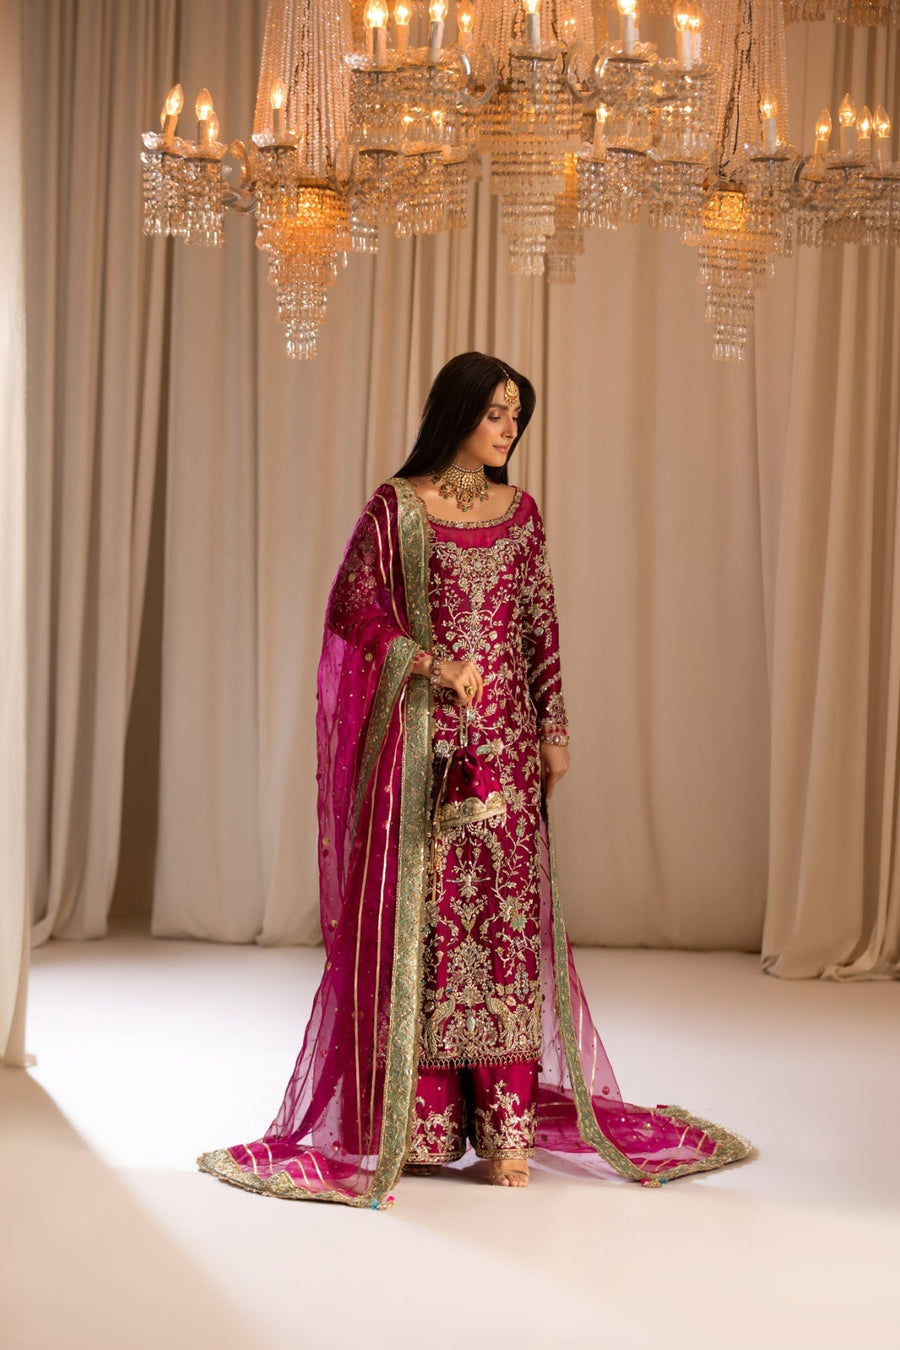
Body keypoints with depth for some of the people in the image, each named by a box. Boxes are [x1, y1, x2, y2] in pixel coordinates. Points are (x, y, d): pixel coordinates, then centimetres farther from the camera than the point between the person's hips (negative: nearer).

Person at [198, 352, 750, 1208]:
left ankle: (506, 1119, 1)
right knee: (422, 911, -3)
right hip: (423, 737, -3)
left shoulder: (519, 511, 11)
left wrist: (554, 728, 7)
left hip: (504, 738, 3)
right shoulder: (396, 506, 0)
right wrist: (435, 663, -16)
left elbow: (540, 625, 12)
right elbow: (352, 605, -5)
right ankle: (421, 1119, 4)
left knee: (507, 912, -1)